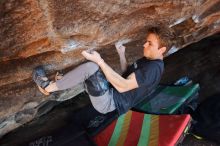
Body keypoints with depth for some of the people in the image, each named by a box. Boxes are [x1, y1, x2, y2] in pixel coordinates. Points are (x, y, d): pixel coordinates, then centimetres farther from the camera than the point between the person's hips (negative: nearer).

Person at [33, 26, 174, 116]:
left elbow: (123, 86, -28)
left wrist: (99, 61, -28)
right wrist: (122, 54, 13)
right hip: (111, 92, 11)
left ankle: (49, 87, -9)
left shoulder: (153, 68, -20)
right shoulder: (148, 60, 12)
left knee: (90, 67, -28)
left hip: (109, 102, -10)